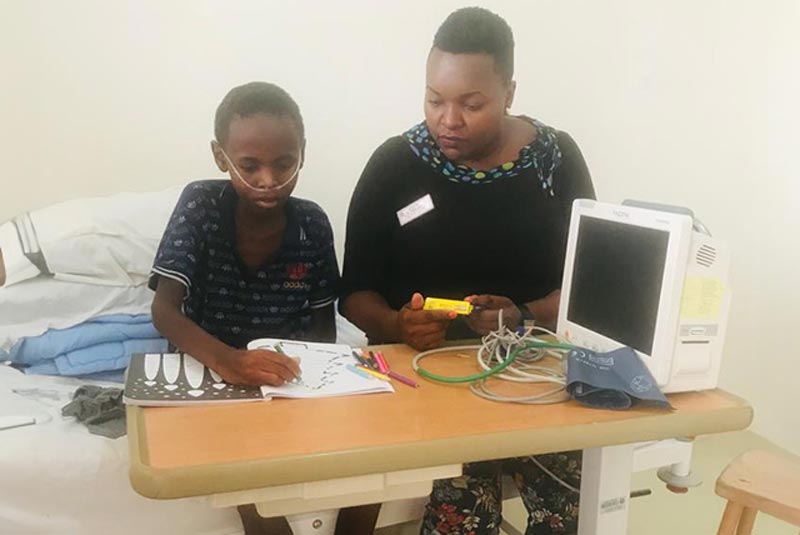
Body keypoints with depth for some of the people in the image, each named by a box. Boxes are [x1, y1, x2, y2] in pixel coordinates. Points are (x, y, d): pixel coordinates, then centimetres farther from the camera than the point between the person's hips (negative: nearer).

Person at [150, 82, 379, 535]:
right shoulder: (200, 204, -12)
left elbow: (324, 319, 5)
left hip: (295, 379, 3)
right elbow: (165, 310, -21)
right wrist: (227, 360, -41)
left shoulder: (313, 223, -4)